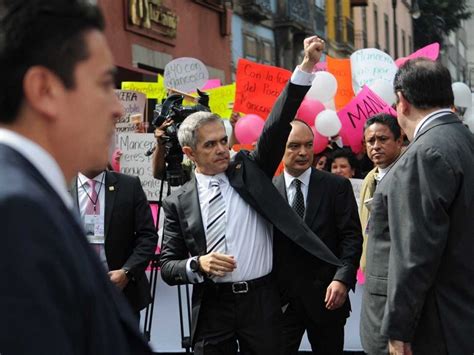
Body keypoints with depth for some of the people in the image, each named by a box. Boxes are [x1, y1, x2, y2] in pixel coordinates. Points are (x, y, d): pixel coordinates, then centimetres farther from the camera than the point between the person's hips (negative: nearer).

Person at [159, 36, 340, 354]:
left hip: (261, 300, 1)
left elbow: (277, 126, -6)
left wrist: (307, 65, -15)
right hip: (212, 306, 0)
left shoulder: (249, 170, 5)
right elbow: (168, 267, 5)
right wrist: (197, 265, -16)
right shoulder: (179, 203, 3)